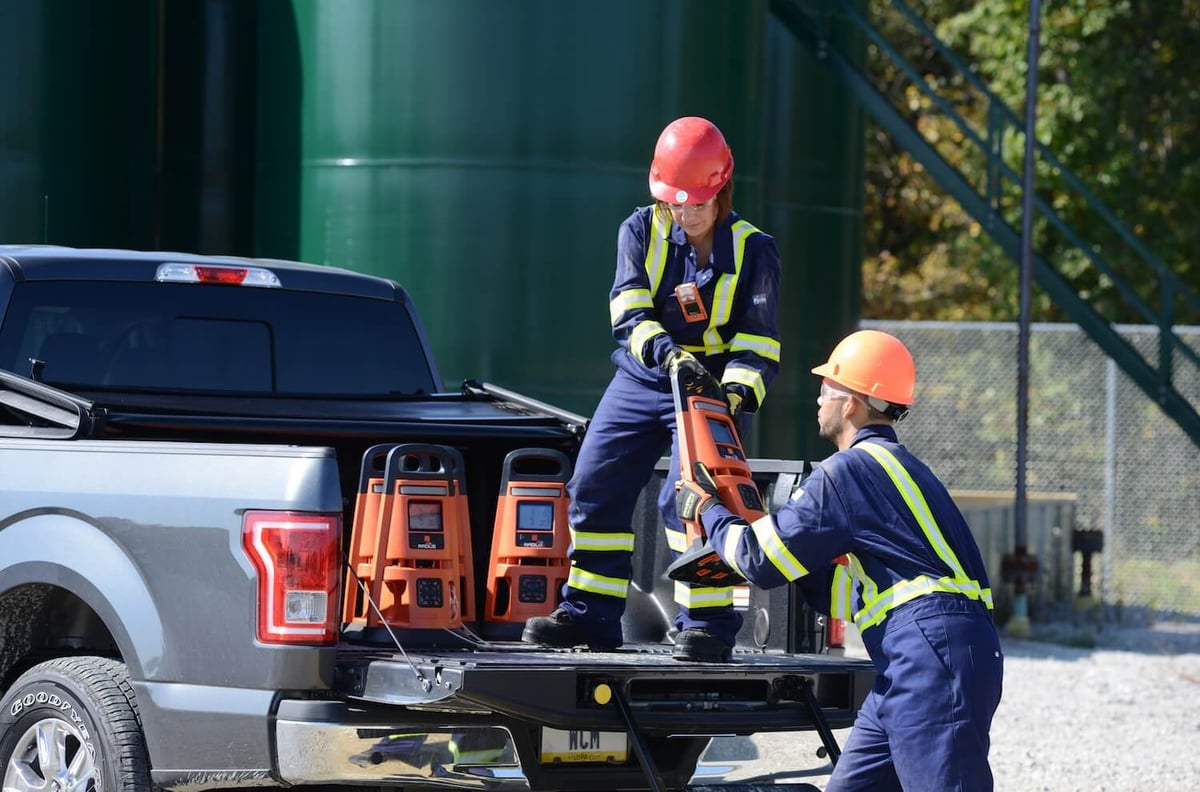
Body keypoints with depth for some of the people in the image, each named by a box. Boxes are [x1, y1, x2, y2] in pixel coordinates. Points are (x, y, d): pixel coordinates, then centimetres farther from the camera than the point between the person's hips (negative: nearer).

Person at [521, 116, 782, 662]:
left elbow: (757, 342, -8)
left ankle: (708, 623, -15)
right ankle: (589, 613, 14)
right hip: (640, 380, 4)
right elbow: (629, 311, -11)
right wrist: (665, 352, -31)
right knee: (595, 489, 3)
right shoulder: (641, 232, 0)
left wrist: (737, 391, -27)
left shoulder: (752, 251, -5)